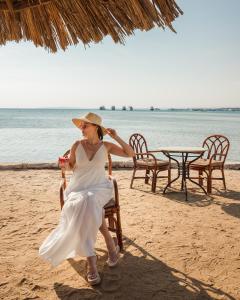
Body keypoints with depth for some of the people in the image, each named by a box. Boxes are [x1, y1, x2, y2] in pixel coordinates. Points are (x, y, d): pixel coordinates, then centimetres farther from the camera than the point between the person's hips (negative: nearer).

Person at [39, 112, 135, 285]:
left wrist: (116, 137, -6)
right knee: (84, 207, -35)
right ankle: (110, 245, -25)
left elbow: (131, 154, 0)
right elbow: (71, 166, 14)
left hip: (99, 188, -1)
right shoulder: (77, 145, 3)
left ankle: (90, 258, -24)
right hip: (78, 188, 1)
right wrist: (65, 165, -10)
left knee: (89, 202, -36)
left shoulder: (106, 146, 2)